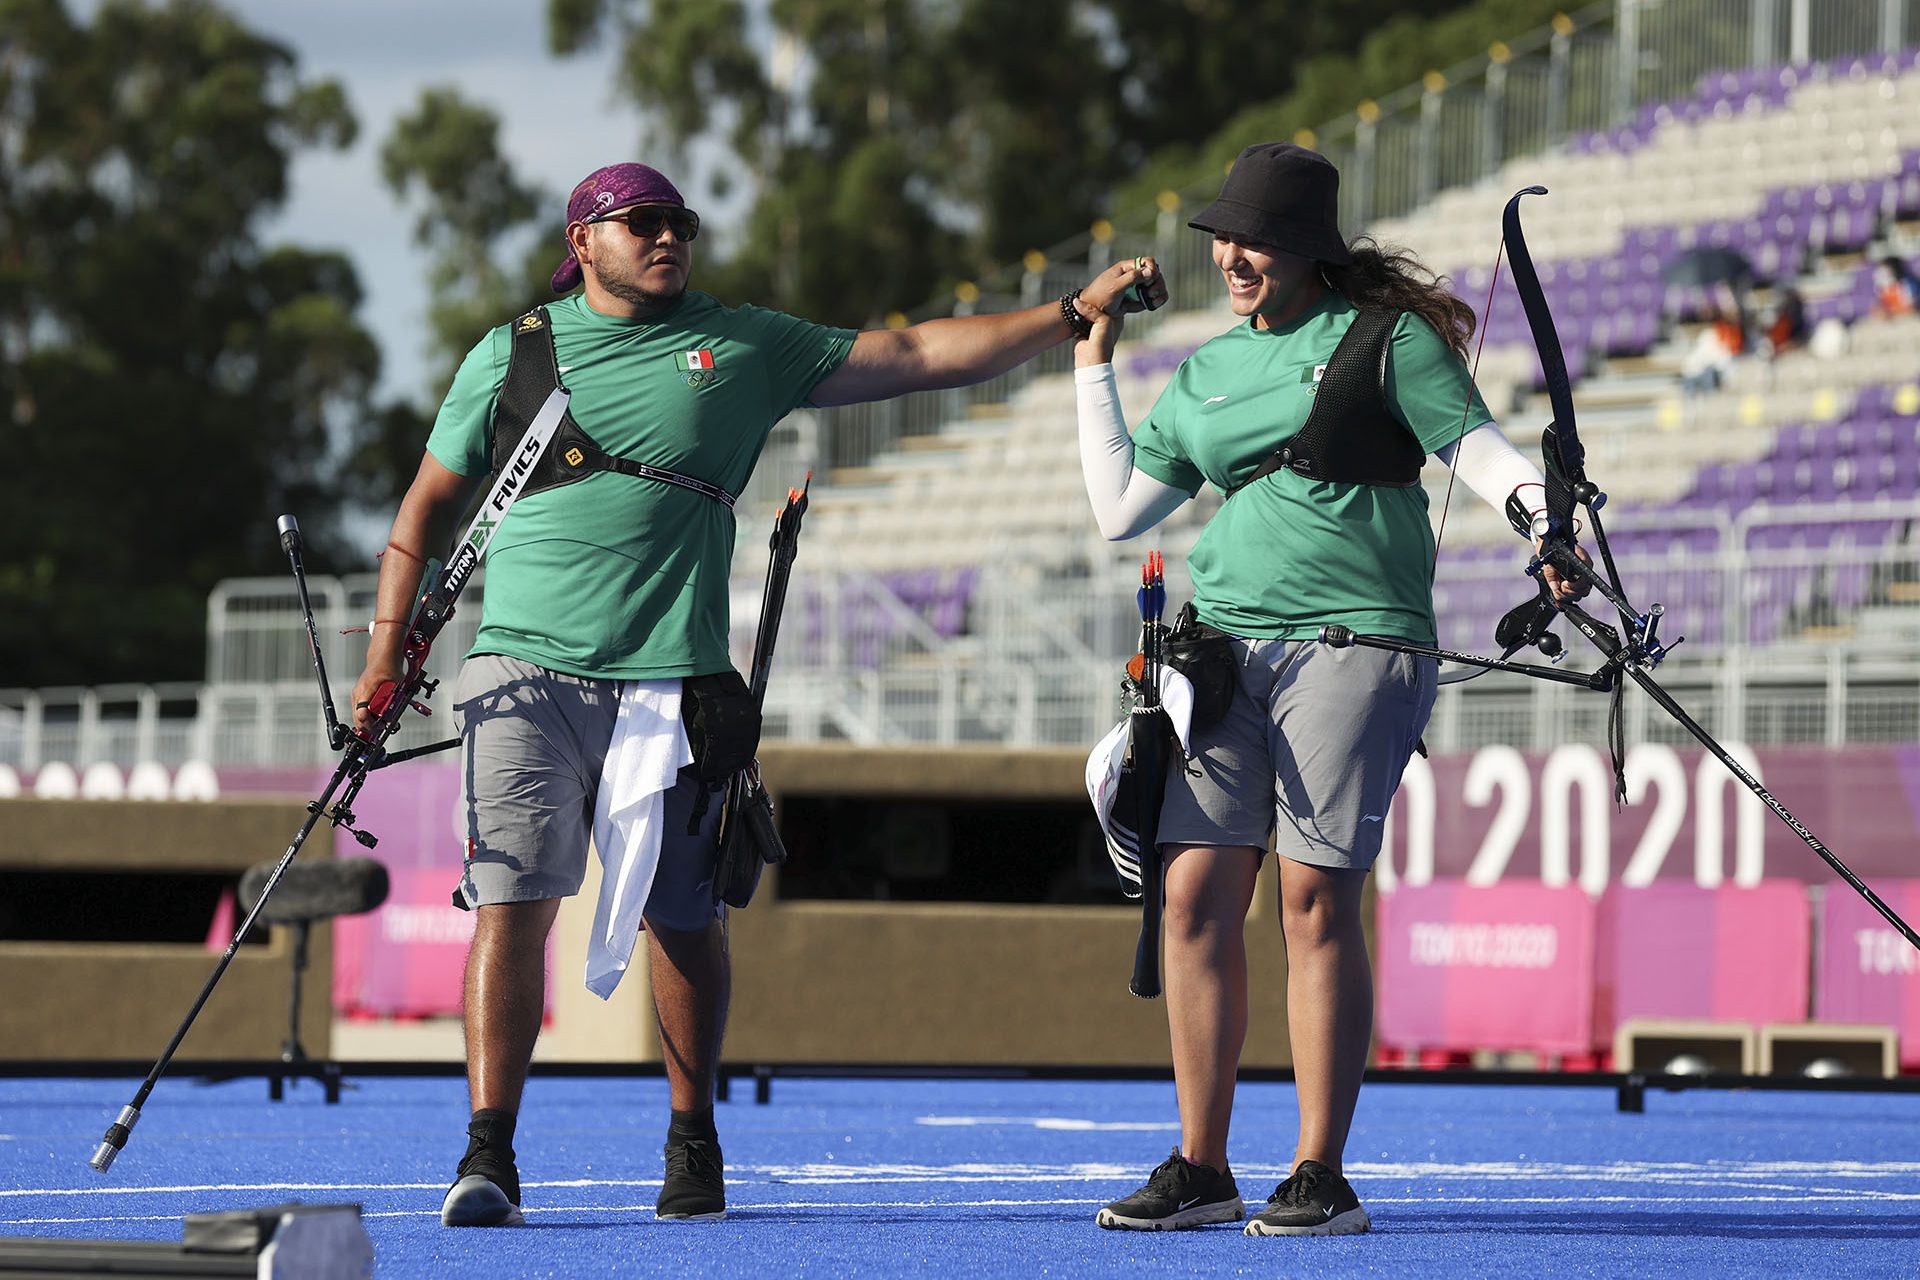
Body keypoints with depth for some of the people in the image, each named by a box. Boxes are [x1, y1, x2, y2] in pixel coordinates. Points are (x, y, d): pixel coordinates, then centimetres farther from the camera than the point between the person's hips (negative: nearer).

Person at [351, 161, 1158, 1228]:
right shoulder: (510, 356, 11)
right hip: (526, 676, -1)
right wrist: (388, 650, 8)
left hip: (672, 680, 1)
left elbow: (920, 356, 12)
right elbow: (429, 508, 16)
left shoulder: (747, 348, 12)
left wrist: (1072, 317, 5)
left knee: (685, 916, 5)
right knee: (514, 900, -12)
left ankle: (694, 1141, 21)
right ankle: (490, 1157, -11)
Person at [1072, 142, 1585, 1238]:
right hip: (1229, 645, 5)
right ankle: (1201, 1168, 6)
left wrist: (1546, 519, -22)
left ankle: (1322, 1176, -2)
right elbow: (1122, 511, 19)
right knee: (1197, 898, -1)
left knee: (1317, 901, -8)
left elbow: (1479, 446, -3)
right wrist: (1095, 367, 21)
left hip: (1356, 637, -5)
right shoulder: (1204, 376, 18)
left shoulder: (1385, 339, 2)